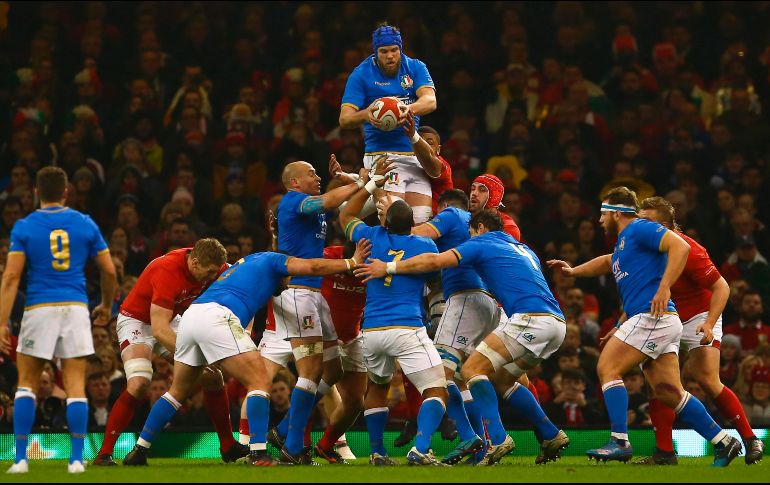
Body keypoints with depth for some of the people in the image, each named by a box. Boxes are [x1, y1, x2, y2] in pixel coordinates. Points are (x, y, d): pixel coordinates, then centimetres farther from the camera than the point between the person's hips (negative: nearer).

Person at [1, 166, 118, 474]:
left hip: (39, 309, -1)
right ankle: (76, 459, -4)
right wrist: (106, 306, 26)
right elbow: (109, 271, 8)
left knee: (26, 383, 10)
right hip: (76, 309, 1)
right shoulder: (85, 224, 6)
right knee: (76, 387, 3)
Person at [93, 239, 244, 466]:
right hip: (136, 321, -7)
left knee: (213, 376, 0)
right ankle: (104, 453, -23)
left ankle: (228, 447, 13)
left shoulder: (211, 268, -14)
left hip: (170, 322, 7)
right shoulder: (167, 271, -35)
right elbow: (159, 330, -37)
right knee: (139, 384, -29)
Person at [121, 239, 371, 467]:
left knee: (178, 391, 21)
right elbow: (311, 267, 4)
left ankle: (139, 451, 21)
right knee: (260, 382, -4)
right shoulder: (273, 260, 16)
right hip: (216, 318, -8)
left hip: (190, 316, 8)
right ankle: (258, 455, -15)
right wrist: (351, 262, 13)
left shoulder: (243, 263, 38)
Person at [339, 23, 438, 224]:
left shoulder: (415, 68, 7)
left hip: (414, 153, 4)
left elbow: (430, 101, -9)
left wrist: (409, 108, -33)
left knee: (421, 220, -6)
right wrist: (366, 114, -30)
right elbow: (344, 119, -7)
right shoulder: (361, 75, -1)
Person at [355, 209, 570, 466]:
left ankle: (497, 439, -22)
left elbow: (434, 261, -3)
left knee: (472, 369, -7)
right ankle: (552, 436, 18)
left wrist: (388, 268, 3)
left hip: (531, 318, -8)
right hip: (557, 322, 8)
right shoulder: (523, 249, 30)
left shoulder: (481, 244, 8)